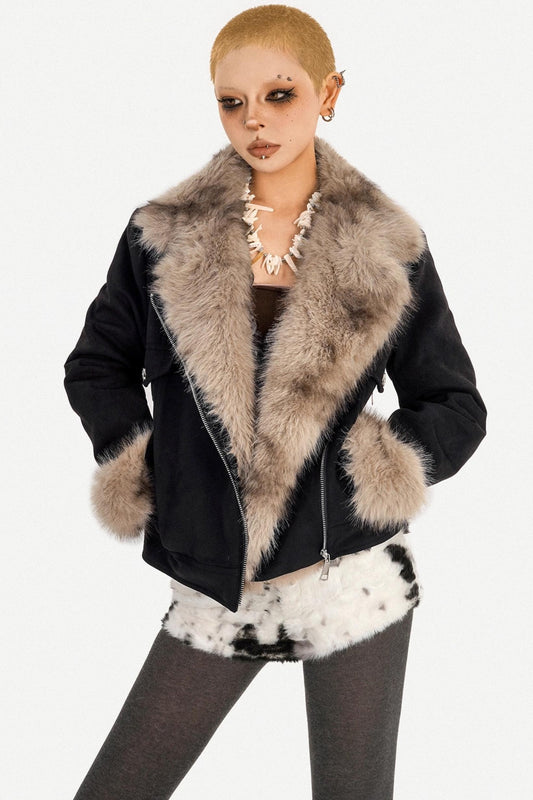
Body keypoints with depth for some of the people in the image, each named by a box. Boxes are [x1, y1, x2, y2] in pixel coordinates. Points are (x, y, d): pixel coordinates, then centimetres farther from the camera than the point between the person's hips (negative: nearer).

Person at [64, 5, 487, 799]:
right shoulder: (163, 235, 0)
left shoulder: (387, 249, -2)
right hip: (214, 590, 2)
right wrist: (138, 469, 0)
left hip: (353, 577, -1)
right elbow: (97, 364, 12)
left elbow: (457, 406, 4)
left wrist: (378, 470, -12)